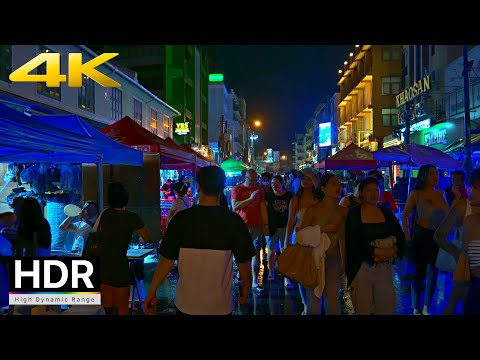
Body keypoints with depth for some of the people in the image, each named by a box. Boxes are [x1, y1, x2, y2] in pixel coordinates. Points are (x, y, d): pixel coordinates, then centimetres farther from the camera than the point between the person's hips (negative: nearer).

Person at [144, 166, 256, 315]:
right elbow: (243, 262, -6)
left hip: (187, 302, 1)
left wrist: (152, 292, 1)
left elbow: (167, 260, -10)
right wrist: (246, 288, 11)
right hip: (221, 303, 0)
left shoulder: (181, 218, -11)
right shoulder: (233, 220, -11)